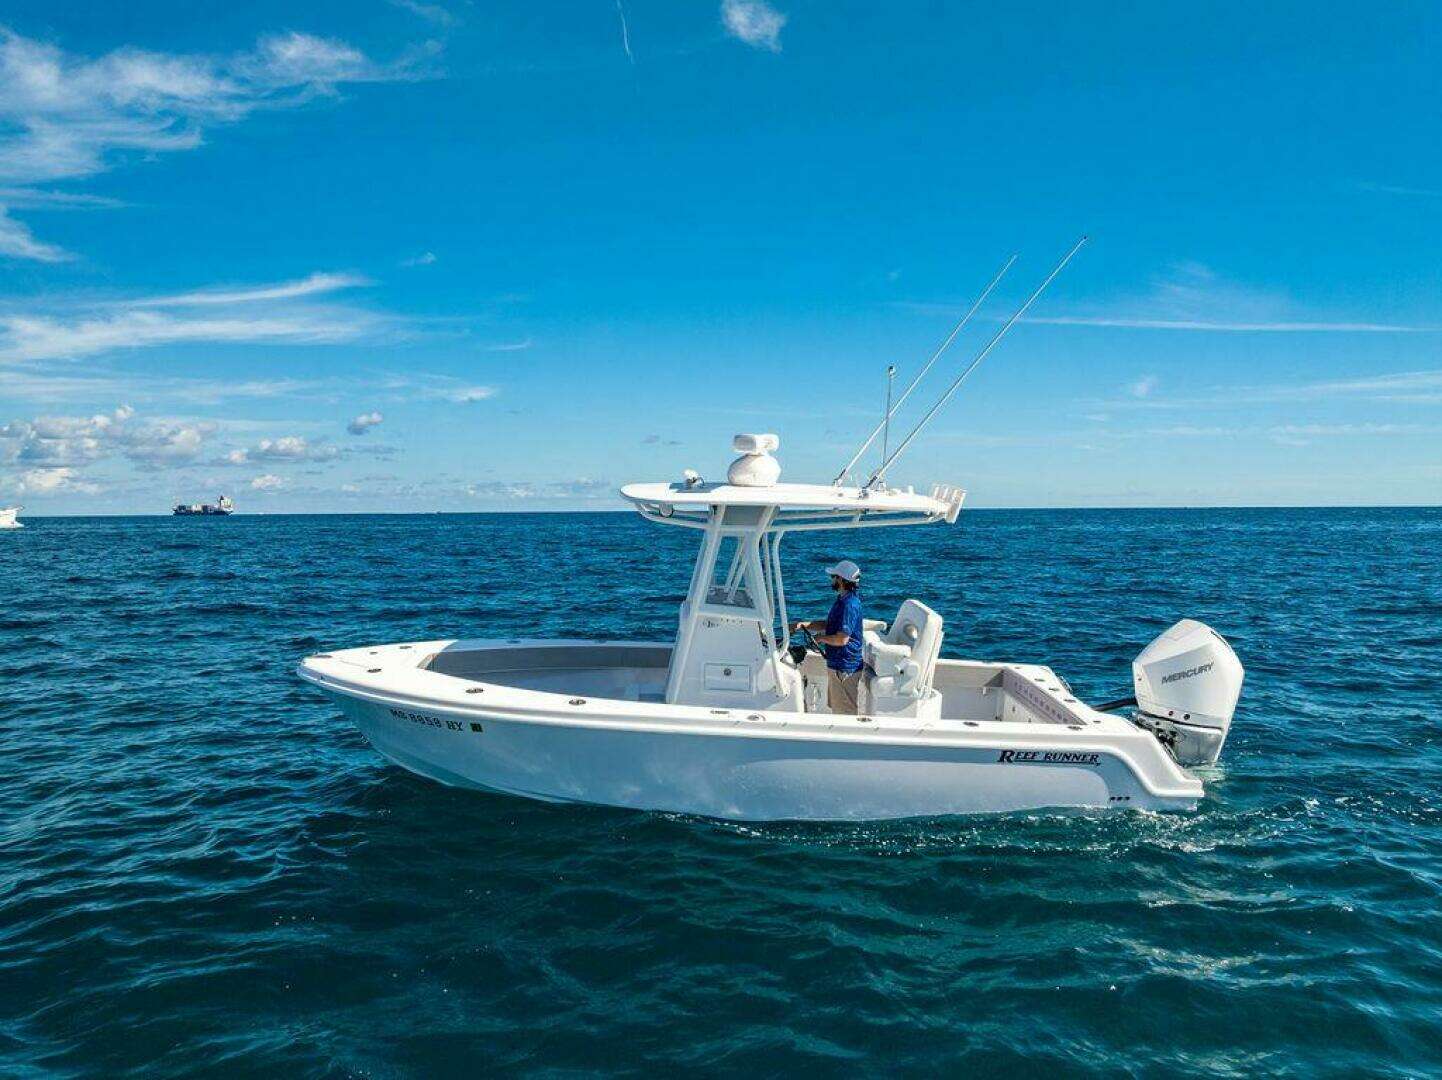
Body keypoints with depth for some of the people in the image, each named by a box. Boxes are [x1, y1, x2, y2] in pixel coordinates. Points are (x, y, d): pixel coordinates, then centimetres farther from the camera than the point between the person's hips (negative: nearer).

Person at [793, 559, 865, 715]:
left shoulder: (849, 605, -23)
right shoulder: (842, 600, 10)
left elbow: (842, 639, -28)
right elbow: (828, 624, 19)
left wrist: (821, 638, -11)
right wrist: (804, 625, 7)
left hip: (844, 667, -11)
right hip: (837, 664, 11)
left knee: (845, 712, -1)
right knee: (836, 707, 20)